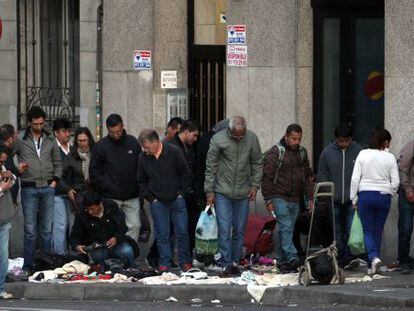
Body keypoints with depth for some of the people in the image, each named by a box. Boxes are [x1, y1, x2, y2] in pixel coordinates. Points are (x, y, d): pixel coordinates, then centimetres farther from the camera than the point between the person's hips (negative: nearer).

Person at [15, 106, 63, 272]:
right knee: (30, 230, -3)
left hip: (48, 188, 3)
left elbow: (58, 162, 16)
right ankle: (28, 266, 2)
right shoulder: (21, 141, 0)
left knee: (47, 230, 6)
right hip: (29, 188, -3)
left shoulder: (50, 140, 11)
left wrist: (55, 180, 5)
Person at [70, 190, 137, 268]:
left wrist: (116, 238, -22)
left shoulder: (111, 206, -5)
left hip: (114, 243, 0)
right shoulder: (81, 215, -5)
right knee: (96, 256, -35)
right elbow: (75, 235, 2)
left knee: (127, 251, -30)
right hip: (95, 247, 0)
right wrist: (77, 246, -20)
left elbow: (122, 227, -2)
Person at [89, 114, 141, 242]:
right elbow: (94, 171, -1)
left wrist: (139, 187, 3)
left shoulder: (133, 142, 6)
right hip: (111, 197, -3)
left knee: (134, 225, 1)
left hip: (132, 197, 3)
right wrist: (106, 187, -10)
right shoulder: (101, 146, -2)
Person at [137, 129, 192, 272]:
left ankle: (184, 261, 12)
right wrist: (150, 197, 2)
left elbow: (185, 173, -2)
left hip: (177, 199, -2)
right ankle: (165, 263, 8)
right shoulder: (143, 158, -3)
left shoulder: (173, 152, -11)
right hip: (157, 201, 2)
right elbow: (142, 181, 10)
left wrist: (182, 192, -3)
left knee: (182, 232, 2)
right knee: (162, 234, 2)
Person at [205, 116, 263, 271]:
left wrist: (255, 185, 2)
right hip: (223, 192, -3)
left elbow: (257, 164, 9)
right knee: (224, 229, -9)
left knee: (239, 230, 7)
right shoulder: (218, 139, -10)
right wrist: (209, 191, -4)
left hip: (243, 193, 3)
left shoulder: (252, 139, -3)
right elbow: (210, 167, -4)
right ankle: (226, 263, -7)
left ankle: (235, 261, 16)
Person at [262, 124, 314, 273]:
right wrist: (268, 200, -12)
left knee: (286, 230, 8)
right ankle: (292, 258, -25)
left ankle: (282, 261, 13)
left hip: (295, 199, 6)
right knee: (286, 228, -15)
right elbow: (267, 177, -8)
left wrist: (309, 198, 12)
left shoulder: (302, 153, 12)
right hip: (279, 198, -6)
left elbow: (308, 177, 18)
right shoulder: (275, 152, -7)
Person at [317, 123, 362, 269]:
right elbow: (322, 175, 8)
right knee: (337, 232, 6)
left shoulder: (359, 152, 0)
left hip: (352, 201, -2)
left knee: (352, 230, -9)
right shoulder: (327, 153, 3)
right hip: (334, 201, 2)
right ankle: (343, 258, 12)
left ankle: (348, 258, -8)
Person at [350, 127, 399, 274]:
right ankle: (372, 266, 13)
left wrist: (354, 198, 4)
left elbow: (355, 178, -4)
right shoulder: (390, 158, -2)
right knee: (378, 231, 10)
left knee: (368, 230, 3)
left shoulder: (363, 154, -3)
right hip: (384, 196, 1)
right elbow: (395, 182, -2)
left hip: (365, 195, -1)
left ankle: (374, 257, -21)